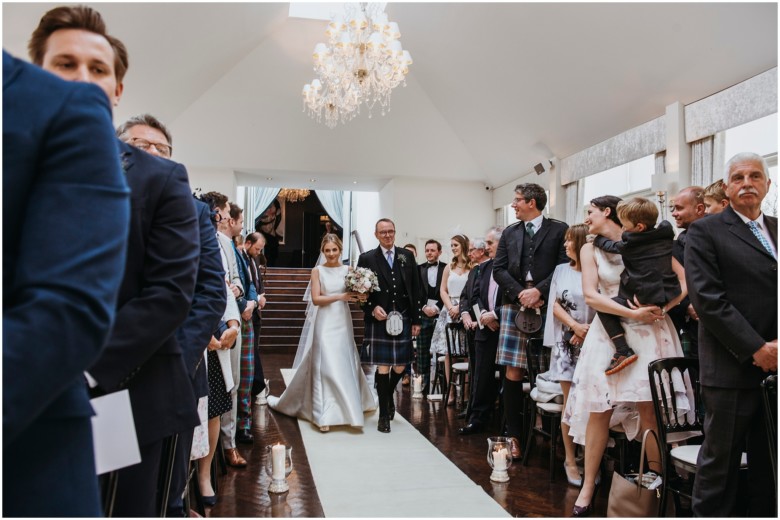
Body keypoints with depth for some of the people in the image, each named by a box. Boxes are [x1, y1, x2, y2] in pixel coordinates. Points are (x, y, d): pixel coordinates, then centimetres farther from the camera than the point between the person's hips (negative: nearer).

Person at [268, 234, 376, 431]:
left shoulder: (348, 270, 6)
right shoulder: (317, 271, 0)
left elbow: (354, 295, 8)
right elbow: (316, 299, -7)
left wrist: (359, 296, -15)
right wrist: (340, 296, -17)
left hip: (343, 323, 2)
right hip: (324, 323, -2)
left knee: (344, 365, 7)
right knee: (324, 366, -2)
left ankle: (348, 407, 24)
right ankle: (324, 414, 3)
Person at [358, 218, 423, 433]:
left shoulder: (407, 256, 8)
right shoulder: (366, 258, 2)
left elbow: (416, 290, 8)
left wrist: (416, 320, 5)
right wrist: (372, 308, -14)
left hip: (403, 320, 3)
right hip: (379, 320, -2)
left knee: (399, 367, 7)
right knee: (383, 367, -1)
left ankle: (389, 396, 38)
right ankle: (384, 414, 13)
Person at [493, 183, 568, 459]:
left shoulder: (559, 229, 5)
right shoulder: (509, 233, 16)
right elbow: (499, 269, 9)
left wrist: (538, 291, -12)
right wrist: (520, 293, -6)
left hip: (547, 305, -3)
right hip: (515, 304, 3)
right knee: (513, 372, -2)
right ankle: (513, 434, 6)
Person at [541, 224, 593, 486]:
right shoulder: (561, 270, 10)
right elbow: (555, 306, 6)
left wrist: (587, 331, -14)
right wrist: (575, 325, -9)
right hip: (566, 345, 2)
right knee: (570, 403, 2)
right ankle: (570, 459, 11)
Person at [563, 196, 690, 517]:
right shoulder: (590, 250, 7)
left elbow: (685, 280, 0)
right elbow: (591, 296, -4)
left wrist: (658, 308, -14)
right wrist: (633, 313, -14)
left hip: (649, 331, -1)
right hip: (610, 332, 1)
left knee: (649, 409, -5)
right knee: (599, 410, -2)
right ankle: (587, 488, 7)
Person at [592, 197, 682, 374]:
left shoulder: (631, 243, -10)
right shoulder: (666, 234, 7)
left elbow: (612, 246, 10)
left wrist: (596, 239, 28)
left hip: (644, 300, -7)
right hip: (668, 298, 7)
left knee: (603, 309, 3)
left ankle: (623, 351, -7)